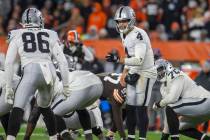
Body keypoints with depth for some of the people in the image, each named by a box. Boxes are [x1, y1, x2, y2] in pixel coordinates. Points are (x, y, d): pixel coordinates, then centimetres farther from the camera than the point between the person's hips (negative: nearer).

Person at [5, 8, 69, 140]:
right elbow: (63, 62, 16)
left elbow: (9, 63, 9)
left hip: (31, 71, -4)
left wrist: (8, 88, 11)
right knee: (45, 107, 27)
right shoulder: (50, 36, 22)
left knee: (18, 108, -11)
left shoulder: (17, 36, 17)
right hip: (49, 72, 4)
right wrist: (66, 85, 21)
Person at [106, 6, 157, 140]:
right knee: (130, 108, 11)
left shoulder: (138, 35, -22)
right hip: (134, 74, 9)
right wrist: (125, 72, 8)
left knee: (141, 108, -8)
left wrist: (118, 60, -33)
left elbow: (139, 60, -28)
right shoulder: (125, 35, 8)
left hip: (145, 74, -9)